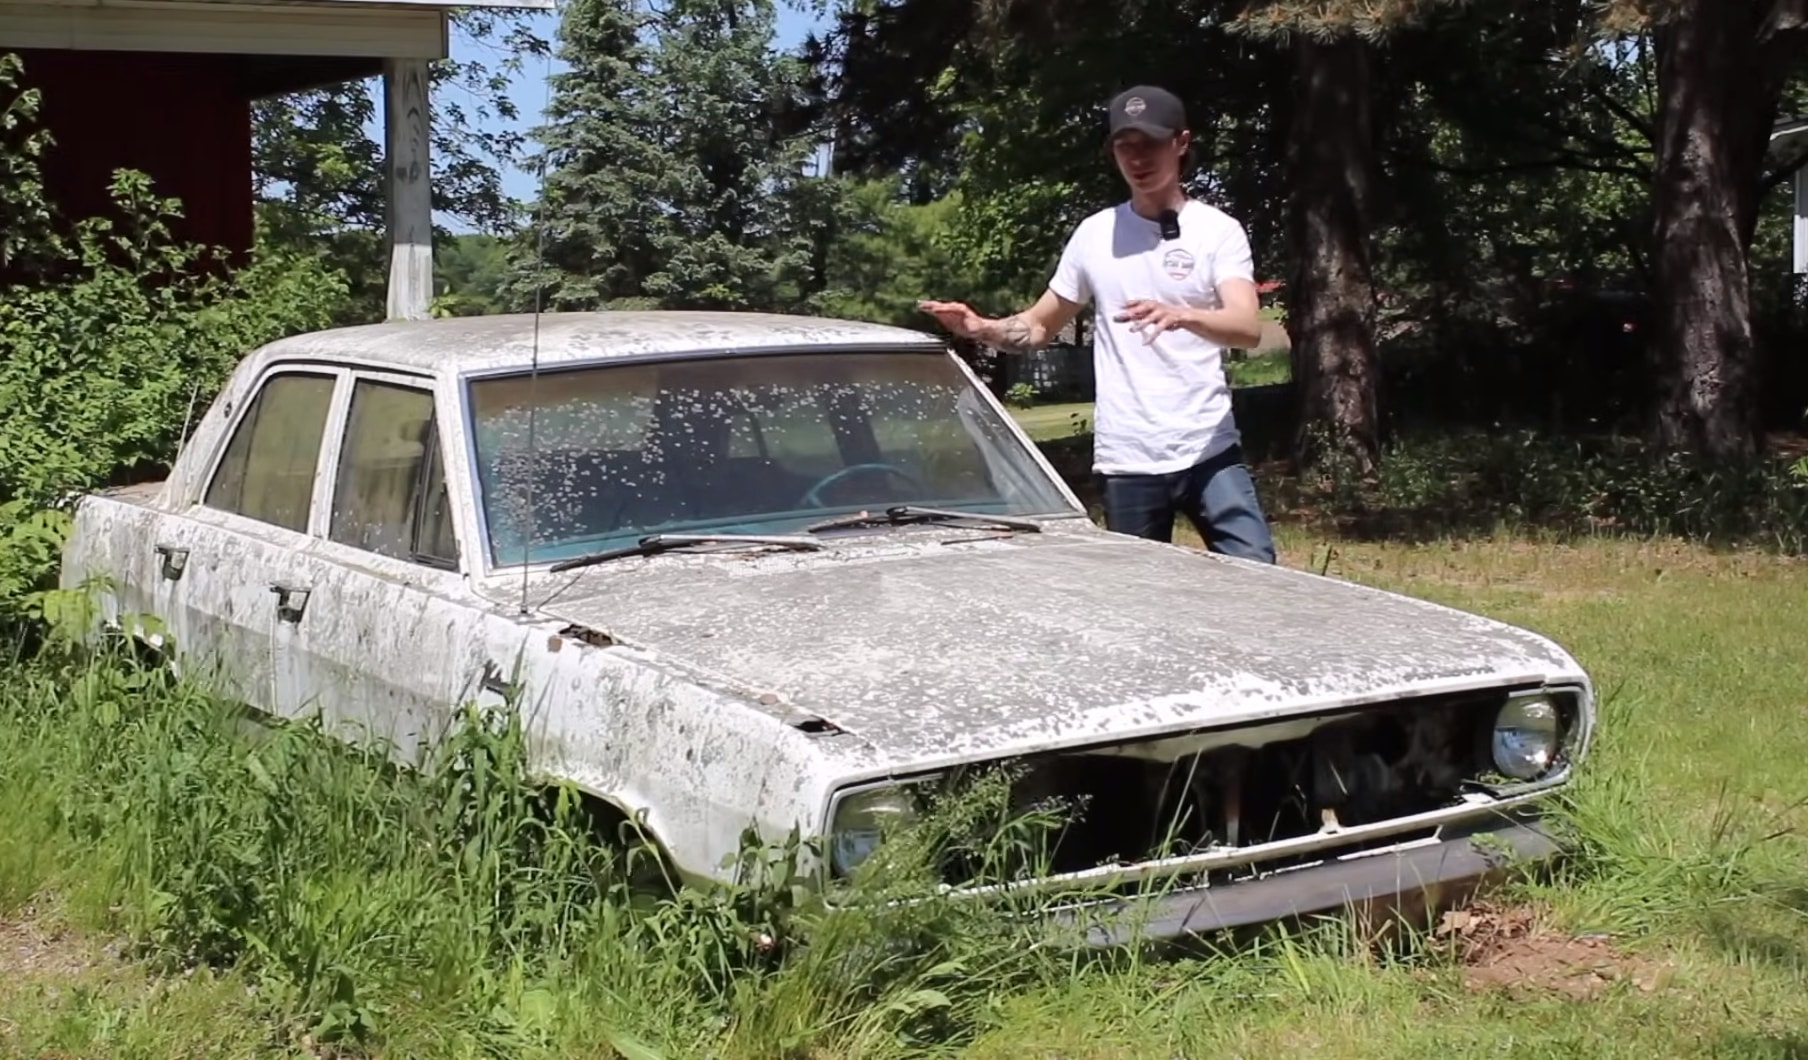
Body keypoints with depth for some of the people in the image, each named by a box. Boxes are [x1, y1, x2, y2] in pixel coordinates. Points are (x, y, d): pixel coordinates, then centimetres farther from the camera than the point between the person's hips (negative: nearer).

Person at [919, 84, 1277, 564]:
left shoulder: (1219, 231, 0)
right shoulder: (1095, 234, 10)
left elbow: (1248, 328, -15)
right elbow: (1039, 326, 17)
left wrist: (1183, 316, -36)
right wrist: (982, 328, -5)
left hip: (1209, 451, -2)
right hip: (1126, 461, 2)